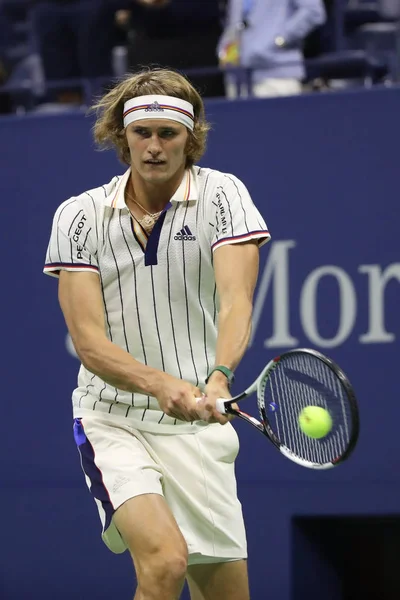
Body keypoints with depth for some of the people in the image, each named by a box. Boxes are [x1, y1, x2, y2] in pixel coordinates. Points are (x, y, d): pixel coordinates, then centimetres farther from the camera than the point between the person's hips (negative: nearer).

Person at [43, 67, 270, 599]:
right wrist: (160, 384, -29)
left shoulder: (222, 195, -3)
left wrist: (219, 377, -39)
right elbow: (89, 341, -10)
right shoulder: (79, 216, -1)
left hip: (198, 426, 2)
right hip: (111, 419, -1)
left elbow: (235, 301, -18)